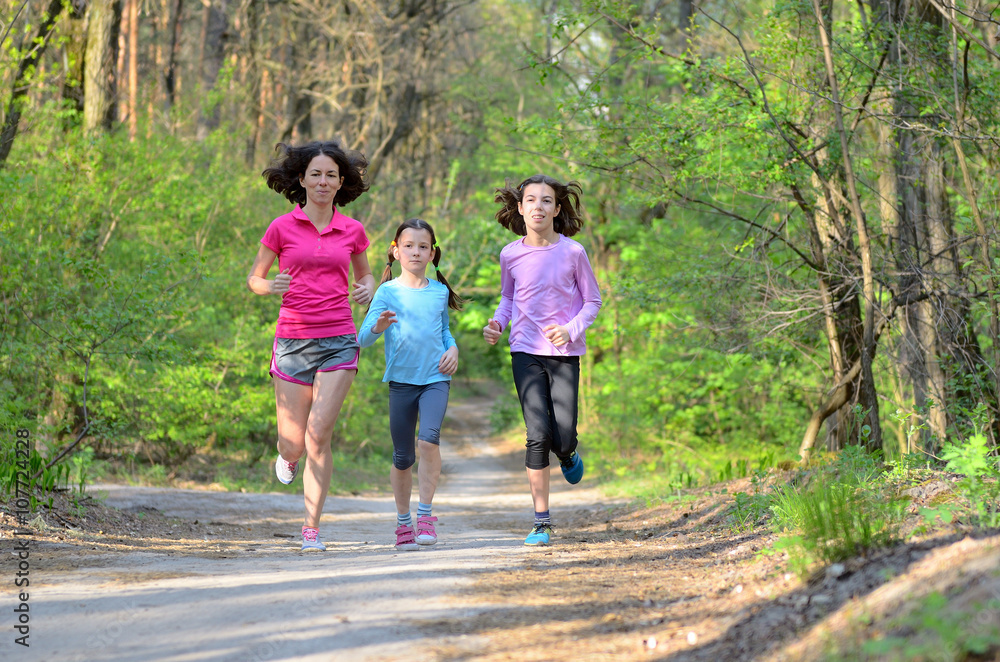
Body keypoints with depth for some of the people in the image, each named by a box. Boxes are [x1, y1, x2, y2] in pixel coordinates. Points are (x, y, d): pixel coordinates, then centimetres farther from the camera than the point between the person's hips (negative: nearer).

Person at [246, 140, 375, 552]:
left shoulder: (352, 231, 6)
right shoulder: (282, 228, 2)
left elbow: (365, 274, 23)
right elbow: (253, 278, 10)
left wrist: (367, 289, 0)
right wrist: (270, 287, -12)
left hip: (338, 343, 0)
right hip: (293, 342, 0)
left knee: (318, 437, -13)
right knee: (294, 443, 2)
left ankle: (311, 527, -2)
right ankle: (288, 454, 42)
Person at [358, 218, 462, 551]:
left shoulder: (440, 292, 9)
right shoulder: (387, 292, 0)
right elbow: (363, 339, -7)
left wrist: (452, 349, 5)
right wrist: (377, 327, -29)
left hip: (436, 377, 1)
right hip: (401, 379, -1)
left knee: (429, 438, -22)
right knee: (402, 457, 5)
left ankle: (425, 514, -11)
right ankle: (403, 521, 22)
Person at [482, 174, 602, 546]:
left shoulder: (572, 252, -5)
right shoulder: (511, 255, 1)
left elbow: (592, 301, 4)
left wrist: (571, 329, -13)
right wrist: (498, 324, -1)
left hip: (564, 352, -1)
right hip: (526, 351, 1)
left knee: (563, 438, -7)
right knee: (537, 435, -10)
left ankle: (568, 454, 34)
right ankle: (541, 522, -1)